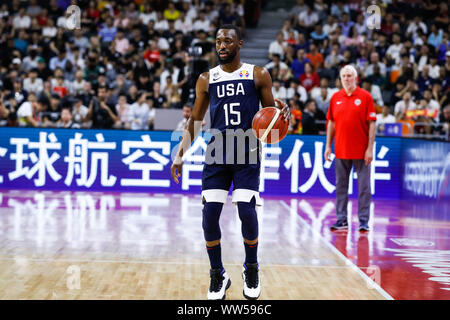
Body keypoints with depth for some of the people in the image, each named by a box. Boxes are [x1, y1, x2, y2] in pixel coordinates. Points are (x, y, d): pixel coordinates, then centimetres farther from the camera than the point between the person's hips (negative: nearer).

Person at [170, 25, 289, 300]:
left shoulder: (258, 75, 3)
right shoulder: (207, 79, 9)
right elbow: (196, 120, 14)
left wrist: (282, 110, -17)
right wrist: (180, 155, 5)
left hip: (247, 154, -2)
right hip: (217, 153, 2)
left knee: (247, 212, -11)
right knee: (210, 214, -6)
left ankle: (251, 270, 13)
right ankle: (218, 275, 11)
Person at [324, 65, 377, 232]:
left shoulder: (365, 97, -2)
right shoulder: (335, 97, 8)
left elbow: (372, 123, -4)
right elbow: (331, 122, 13)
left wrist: (370, 148, -10)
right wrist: (328, 146, 8)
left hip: (361, 151, -4)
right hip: (341, 150, 4)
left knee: (364, 186, -1)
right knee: (341, 186, 8)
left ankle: (364, 220, 5)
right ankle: (342, 219, 15)